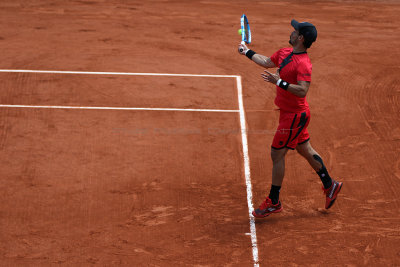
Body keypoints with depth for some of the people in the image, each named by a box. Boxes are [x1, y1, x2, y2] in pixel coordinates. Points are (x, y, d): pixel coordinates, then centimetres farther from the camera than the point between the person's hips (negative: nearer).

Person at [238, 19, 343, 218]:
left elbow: (302, 90, -33)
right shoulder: (284, 53, 4)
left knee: (277, 154, -3)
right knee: (306, 151, 20)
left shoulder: (303, 64, -24)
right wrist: (247, 52, 28)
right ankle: (329, 185, 34)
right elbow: (266, 62, 23)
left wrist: (280, 82, -38)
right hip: (291, 113, 9)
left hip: (294, 115, -9)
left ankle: (273, 202, 7)